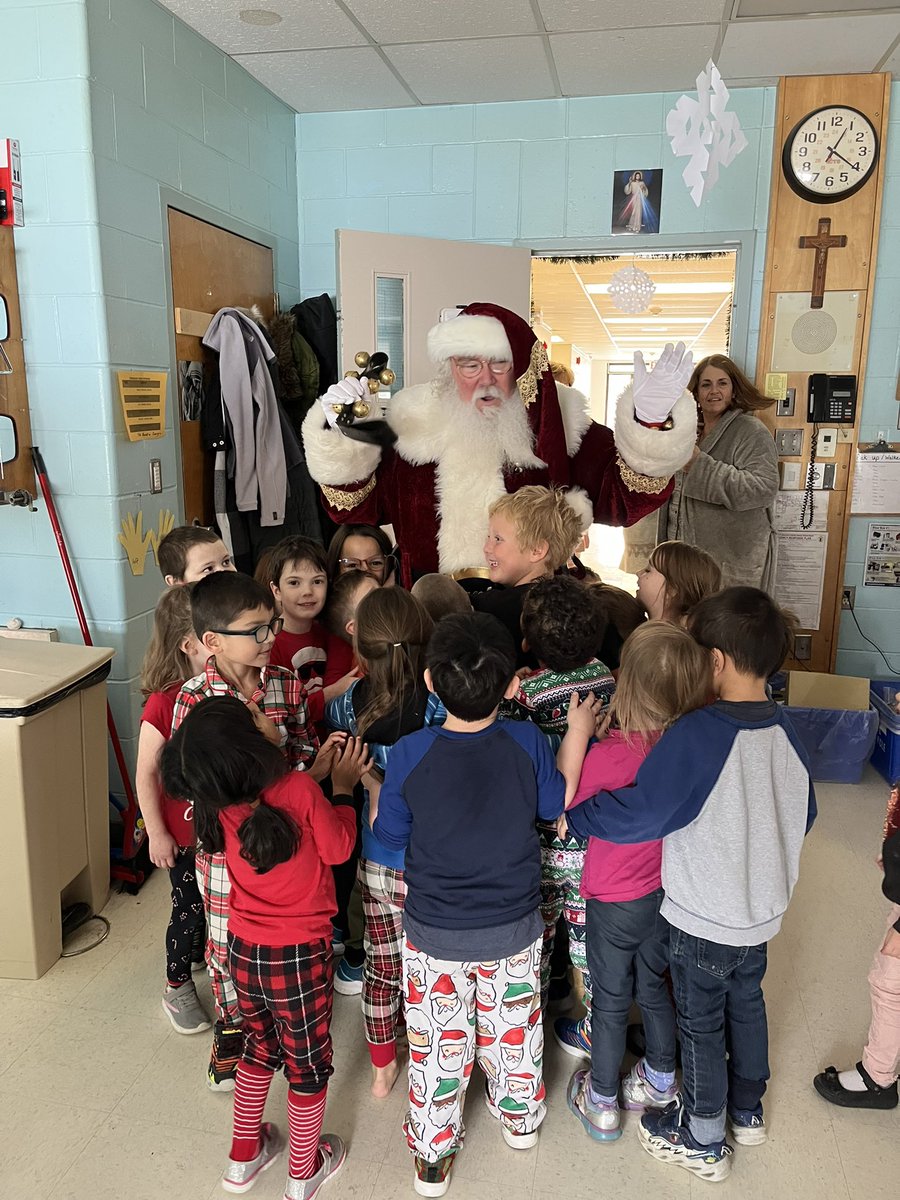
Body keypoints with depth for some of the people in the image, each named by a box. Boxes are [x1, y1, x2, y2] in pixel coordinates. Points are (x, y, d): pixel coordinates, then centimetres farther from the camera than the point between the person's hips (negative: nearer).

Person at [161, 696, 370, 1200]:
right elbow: (337, 848, -11)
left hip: (243, 951, 5)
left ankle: (244, 1158, 46)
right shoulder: (300, 789, -27)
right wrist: (343, 787, 0)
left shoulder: (218, 805, -11)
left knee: (261, 1046, 29)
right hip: (299, 956, -4)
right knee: (308, 1062, 19)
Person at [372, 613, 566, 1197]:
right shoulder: (528, 742, -21)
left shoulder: (409, 754, -24)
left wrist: (369, 788, 8)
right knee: (513, 1028, 26)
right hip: (515, 929, 2)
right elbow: (553, 807, -1)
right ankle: (520, 1117, 51)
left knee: (438, 1043, 19)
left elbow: (389, 836, -8)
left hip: (434, 934, -1)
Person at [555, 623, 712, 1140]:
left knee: (611, 1000, 15)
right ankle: (660, 1079, 48)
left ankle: (601, 1103, 35)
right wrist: (607, 730, -7)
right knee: (655, 985, 27)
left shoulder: (618, 752, -32)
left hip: (617, 898, -5)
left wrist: (578, 730, -23)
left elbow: (560, 797, -23)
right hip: (668, 888, 5)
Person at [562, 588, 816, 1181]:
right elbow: (802, 816, 6)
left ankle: (703, 1141, 34)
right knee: (746, 1002, 27)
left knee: (701, 1023, 14)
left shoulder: (696, 734, -30)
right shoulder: (786, 731, -8)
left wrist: (573, 815, -18)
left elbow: (643, 813, -32)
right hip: (764, 909, 6)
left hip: (704, 920, -6)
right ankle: (747, 1109, 48)